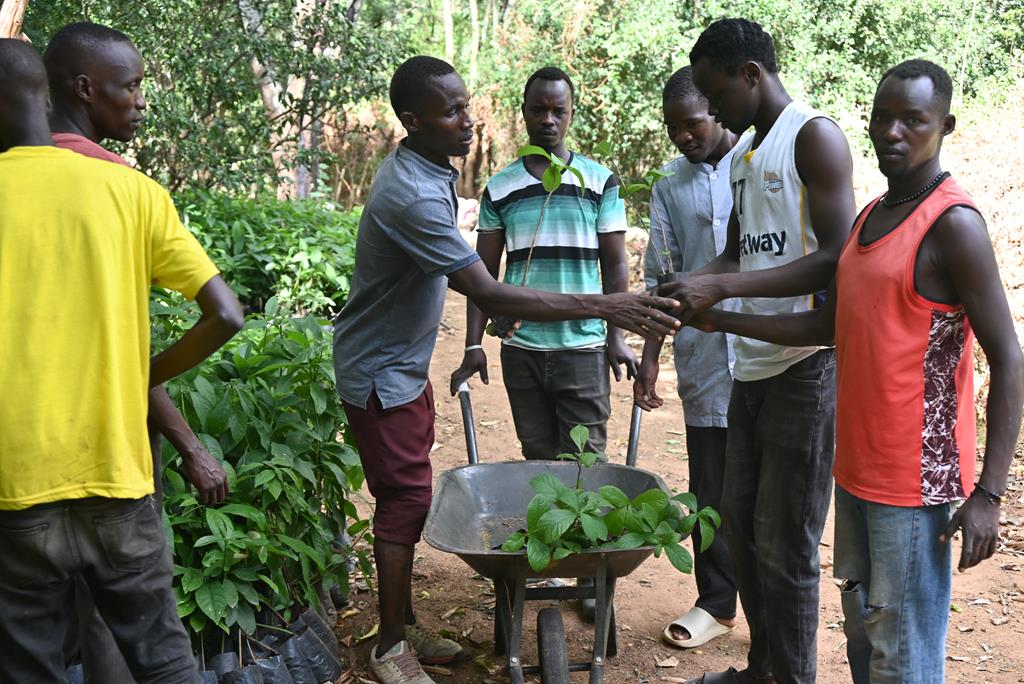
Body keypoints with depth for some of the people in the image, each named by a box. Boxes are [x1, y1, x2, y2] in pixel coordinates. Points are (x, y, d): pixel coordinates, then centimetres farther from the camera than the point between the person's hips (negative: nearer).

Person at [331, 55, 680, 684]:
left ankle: (404, 623, 29)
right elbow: (490, 295, -34)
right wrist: (604, 307, -35)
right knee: (406, 501, -1)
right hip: (381, 373, -9)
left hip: (408, 365, 9)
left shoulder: (430, 172, 3)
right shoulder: (413, 195, -30)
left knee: (409, 498, 15)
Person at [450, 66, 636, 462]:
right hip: (520, 349, 2)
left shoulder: (600, 181, 3)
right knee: (537, 459, 11)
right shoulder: (499, 188, 6)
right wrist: (473, 346, 0)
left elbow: (614, 263, 4)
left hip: (584, 346, -1)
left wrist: (617, 337, -4)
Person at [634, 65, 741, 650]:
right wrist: (650, 357, 6)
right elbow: (662, 279, 11)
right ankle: (717, 603, 24)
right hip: (703, 358, 3)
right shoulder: (670, 188, 10)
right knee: (711, 486, 9)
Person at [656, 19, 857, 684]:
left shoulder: (814, 136, -10)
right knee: (740, 523, 15)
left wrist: (721, 288, -21)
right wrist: (677, 290, 2)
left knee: (785, 546, -1)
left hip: (806, 366, -9)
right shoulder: (744, 153, 17)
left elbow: (836, 259, -19)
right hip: (752, 364, 9)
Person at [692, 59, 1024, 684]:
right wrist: (721, 319, 7)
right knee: (862, 633, 19)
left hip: (915, 480, -8)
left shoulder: (953, 224, -14)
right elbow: (831, 325, 15)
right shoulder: (869, 216, 11)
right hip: (857, 468, 8)